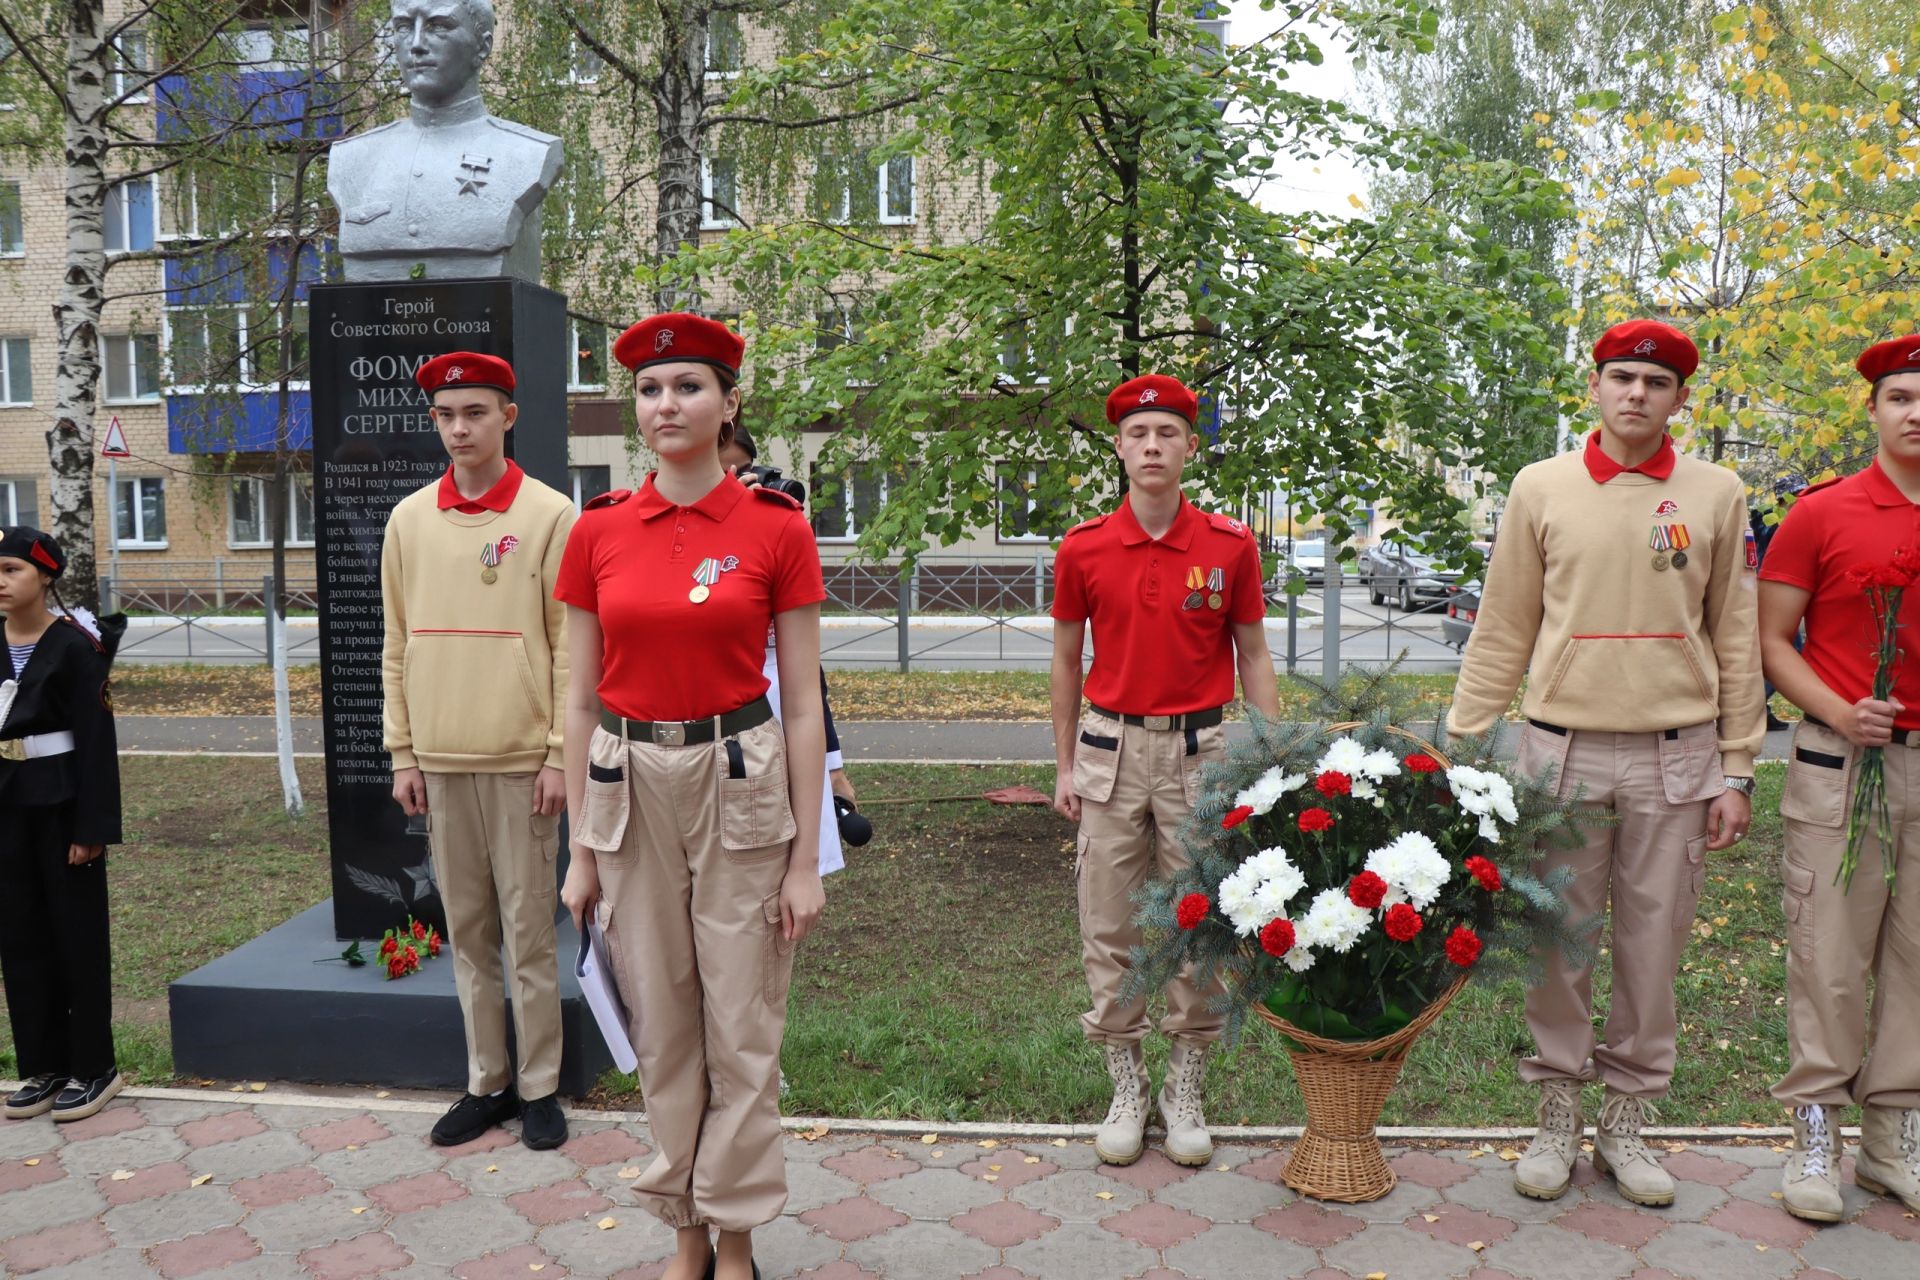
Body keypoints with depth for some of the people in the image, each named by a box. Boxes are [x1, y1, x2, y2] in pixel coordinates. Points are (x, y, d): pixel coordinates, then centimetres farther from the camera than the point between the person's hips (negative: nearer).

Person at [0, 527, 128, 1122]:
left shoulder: (74, 645, -11)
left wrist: (92, 825, -16)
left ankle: (93, 1066, 14)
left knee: (77, 932, 3)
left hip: (62, 801, -6)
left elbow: (97, 738, -13)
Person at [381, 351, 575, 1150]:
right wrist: (402, 754, 7)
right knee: (467, 930, 12)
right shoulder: (409, 520, 8)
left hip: (521, 760, -4)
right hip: (440, 761, 4)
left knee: (528, 932, 4)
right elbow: (398, 646, 11)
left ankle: (538, 1089, 18)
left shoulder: (549, 515, -4)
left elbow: (571, 645, -6)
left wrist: (562, 753, -10)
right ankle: (486, 1084, 25)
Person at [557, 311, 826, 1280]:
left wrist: (806, 860, -5)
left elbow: (803, 705, -4)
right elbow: (581, 701, 7)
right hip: (631, 792, 3)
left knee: (743, 1032, 7)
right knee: (661, 1028, 14)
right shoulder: (597, 531, 3)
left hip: (741, 789, -2)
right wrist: (581, 851, 6)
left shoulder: (777, 529, -5)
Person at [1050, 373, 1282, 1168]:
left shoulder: (1230, 546, -1)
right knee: (1110, 930, 6)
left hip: (1200, 751, 0)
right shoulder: (1082, 549, 0)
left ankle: (1186, 1093, 24)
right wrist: (1063, 766, 7)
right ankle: (1126, 1089, 23)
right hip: (1111, 749, 1)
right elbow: (1065, 660, 8)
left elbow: (1252, 657, 5)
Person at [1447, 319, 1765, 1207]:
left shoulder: (1716, 495, 5)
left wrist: (1736, 770, 3)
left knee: (1653, 948, 8)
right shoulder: (1541, 487, 3)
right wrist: (1462, 745, -1)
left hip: (1676, 756, 1)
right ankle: (1557, 1117, 22)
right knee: (1558, 942, 6)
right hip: (1562, 748, -1)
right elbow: (1501, 633, 4)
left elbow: (1736, 642, 7)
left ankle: (1625, 1122, 24)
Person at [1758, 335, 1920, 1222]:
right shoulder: (1821, 514, -2)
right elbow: (1770, 642, -1)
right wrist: (1841, 715, -14)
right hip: (1841, 760, -3)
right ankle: (1815, 1133, 15)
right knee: (1829, 957, 1)